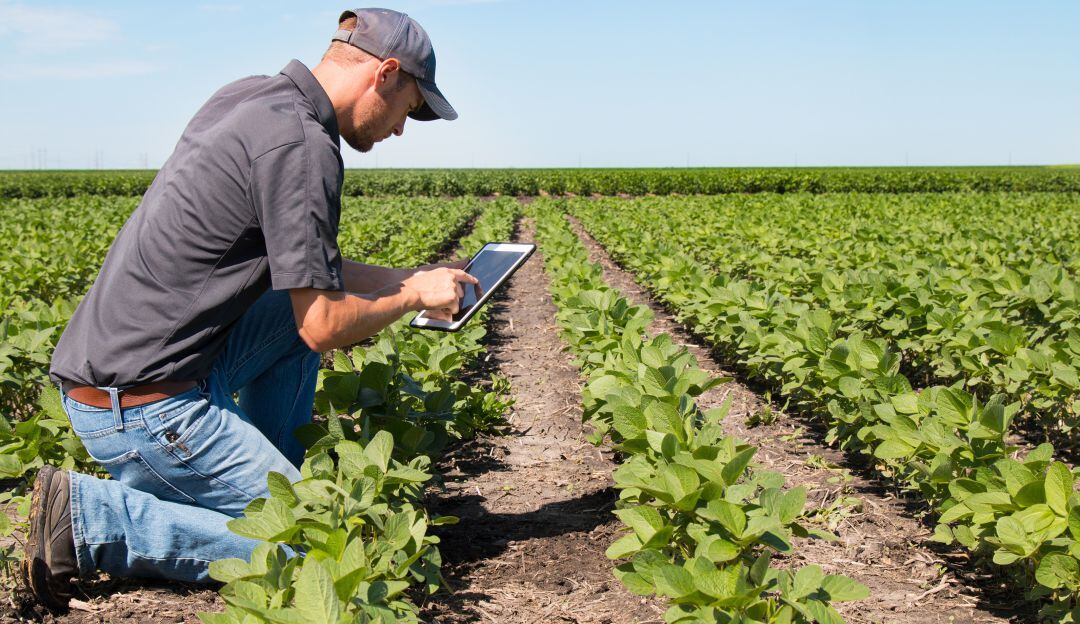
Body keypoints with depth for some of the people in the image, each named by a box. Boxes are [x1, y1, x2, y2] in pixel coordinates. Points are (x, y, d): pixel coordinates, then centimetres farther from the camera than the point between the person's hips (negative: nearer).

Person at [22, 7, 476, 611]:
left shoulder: (249, 96, 10)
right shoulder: (302, 146, -19)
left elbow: (298, 261, 20)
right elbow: (324, 328, -17)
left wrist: (406, 277, 18)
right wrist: (414, 296, 1)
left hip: (104, 362, 10)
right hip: (143, 400, -10)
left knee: (303, 302, 19)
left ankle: (268, 482, 21)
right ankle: (91, 516, -6)